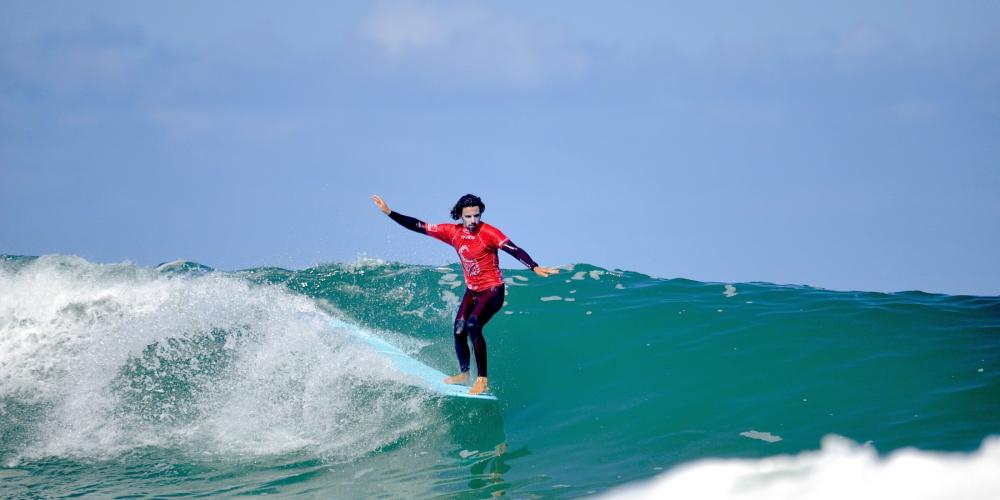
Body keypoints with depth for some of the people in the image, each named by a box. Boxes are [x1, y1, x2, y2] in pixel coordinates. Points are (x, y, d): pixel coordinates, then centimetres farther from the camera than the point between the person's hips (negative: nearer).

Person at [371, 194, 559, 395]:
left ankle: (482, 379, -21)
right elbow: (419, 226, 4)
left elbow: (515, 250, -26)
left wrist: (535, 267, -41)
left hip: (492, 290, -6)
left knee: (473, 325, -25)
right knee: (459, 331, -2)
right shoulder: (453, 232, -1)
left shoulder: (488, 233, -17)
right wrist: (389, 213, 1)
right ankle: (464, 373, 25)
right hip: (472, 291, 6)